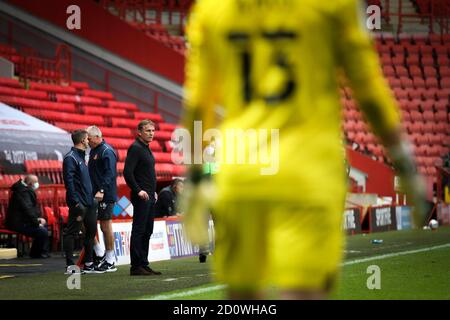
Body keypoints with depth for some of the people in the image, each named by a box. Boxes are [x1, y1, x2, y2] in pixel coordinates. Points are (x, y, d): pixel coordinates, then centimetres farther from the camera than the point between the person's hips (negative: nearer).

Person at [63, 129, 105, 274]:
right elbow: (69, 181, -17)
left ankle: (88, 264, 20)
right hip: (79, 204, -10)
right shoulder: (70, 158, -11)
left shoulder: (81, 156, 18)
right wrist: (76, 202, -21)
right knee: (71, 232, -5)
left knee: (91, 231, 12)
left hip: (89, 202, 10)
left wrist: (94, 196, 14)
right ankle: (70, 266, -4)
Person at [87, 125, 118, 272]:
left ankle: (110, 261, 4)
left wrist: (102, 191, -26)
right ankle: (100, 253, 16)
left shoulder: (107, 152, -12)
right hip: (93, 195, 9)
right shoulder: (93, 151, 16)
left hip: (105, 196, -9)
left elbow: (110, 174, -19)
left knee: (105, 226, -3)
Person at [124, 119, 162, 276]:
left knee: (147, 232, 11)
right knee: (138, 231, -8)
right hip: (141, 197, -10)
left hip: (150, 197, 10)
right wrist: (138, 190, -22)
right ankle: (136, 267, -7)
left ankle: (144, 264, 16)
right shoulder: (135, 148, -12)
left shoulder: (146, 149, 18)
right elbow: (127, 172, -20)